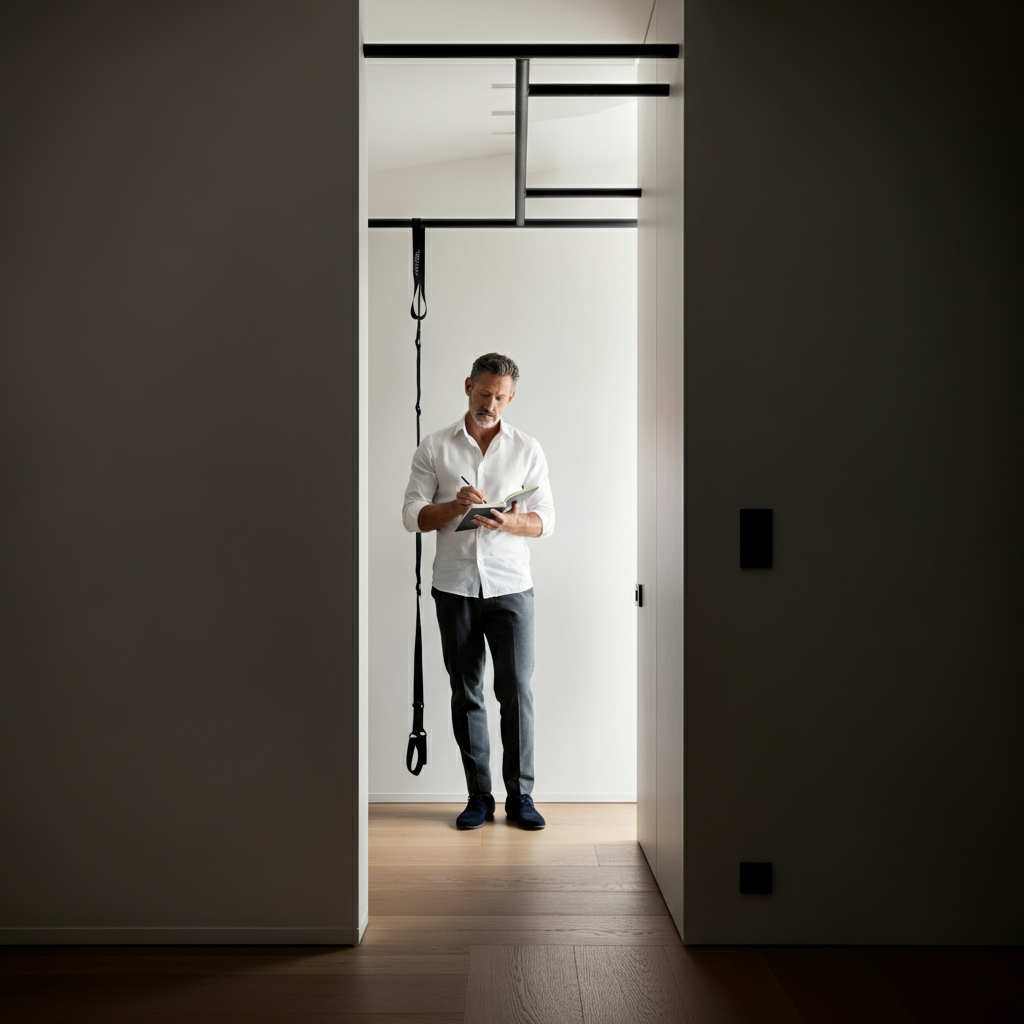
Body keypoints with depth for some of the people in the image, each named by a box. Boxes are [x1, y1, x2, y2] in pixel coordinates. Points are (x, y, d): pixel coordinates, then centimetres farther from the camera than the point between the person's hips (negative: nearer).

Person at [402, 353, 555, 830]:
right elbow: (413, 515, 1)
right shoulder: (435, 447, 5)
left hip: (510, 586, 0)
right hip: (455, 587, 1)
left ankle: (519, 796, 11)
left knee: (516, 691, -2)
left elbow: (545, 518, 3)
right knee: (466, 693, 6)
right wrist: (456, 506, -17)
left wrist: (509, 522, -17)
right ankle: (478, 796, 17)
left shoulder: (528, 449, 6)